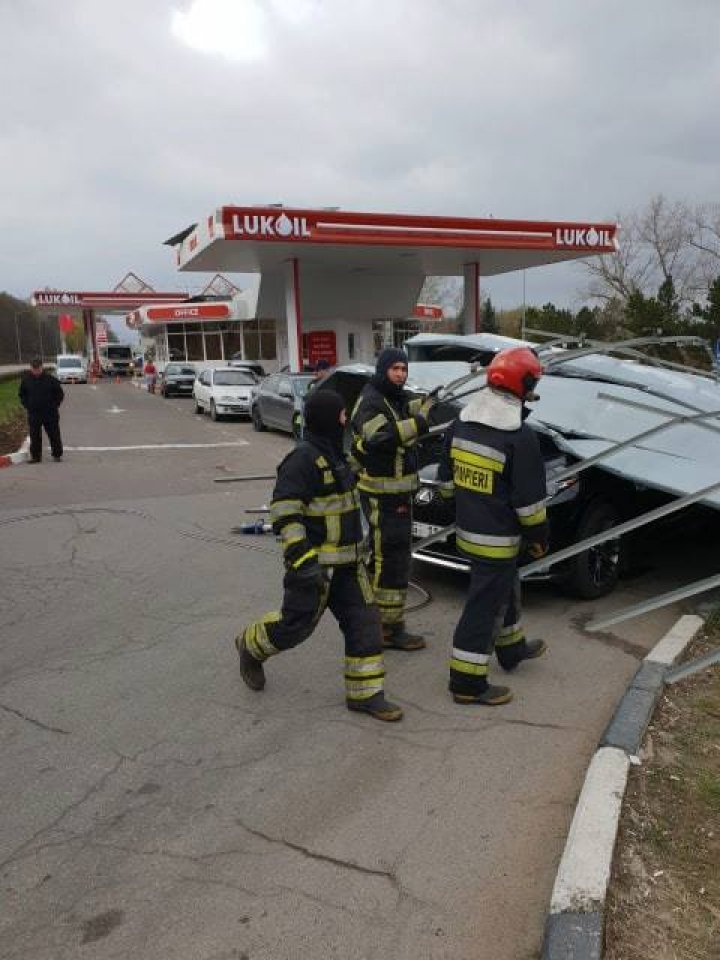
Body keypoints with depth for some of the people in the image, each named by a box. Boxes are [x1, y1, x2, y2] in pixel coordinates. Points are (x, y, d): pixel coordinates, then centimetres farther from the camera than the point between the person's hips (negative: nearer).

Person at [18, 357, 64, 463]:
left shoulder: (50, 379, -5)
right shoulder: (26, 379, 3)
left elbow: (60, 394, 4)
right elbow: (21, 394, 16)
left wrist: (54, 406, -3)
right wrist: (27, 405, 5)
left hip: (50, 413, -2)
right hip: (33, 413, 2)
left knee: (54, 435, 4)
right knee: (34, 436, 6)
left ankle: (57, 455, 15)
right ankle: (35, 456, 15)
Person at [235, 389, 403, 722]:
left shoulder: (333, 454, 11)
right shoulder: (303, 458, -18)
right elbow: (283, 510, -25)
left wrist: (358, 547, 27)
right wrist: (301, 558, -30)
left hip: (346, 562, 9)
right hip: (316, 564, -9)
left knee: (364, 623, 5)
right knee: (297, 623, 3)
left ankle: (364, 693, 14)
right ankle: (252, 645, 33)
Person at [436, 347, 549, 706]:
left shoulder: (460, 424, 1)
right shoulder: (520, 438, -20)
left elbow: (446, 479, 11)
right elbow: (529, 501, -16)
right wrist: (538, 538, -3)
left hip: (466, 529, 8)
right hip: (497, 538, -8)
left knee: (504, 589, 27)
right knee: (484, 606, 2)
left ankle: (511, 648, 46)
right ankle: (467, 682, 13)